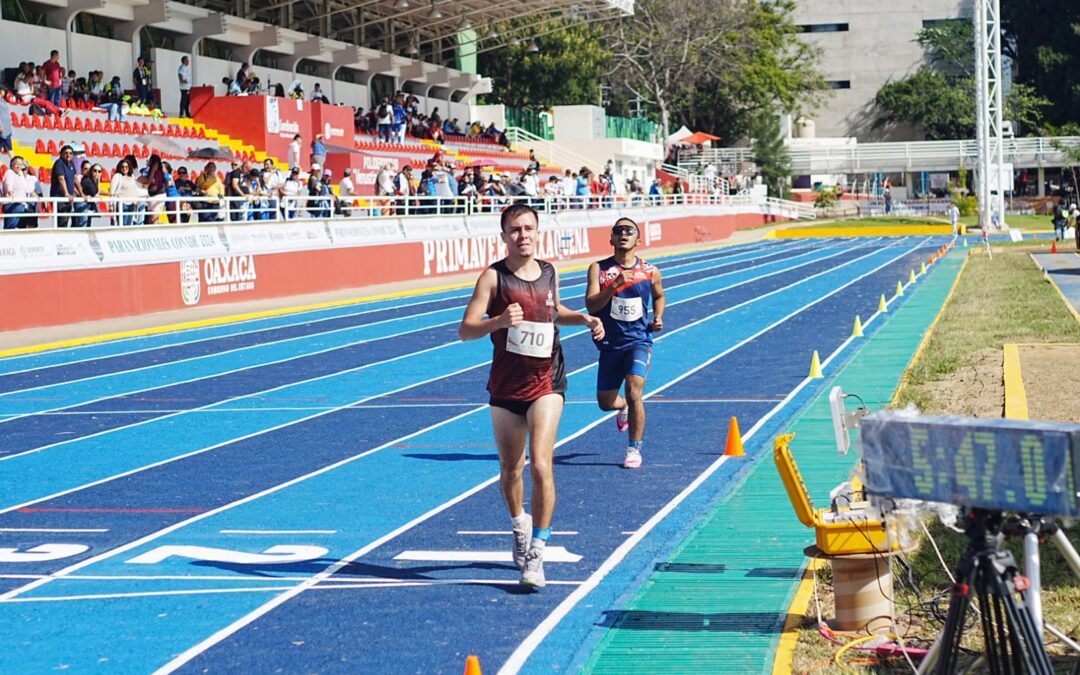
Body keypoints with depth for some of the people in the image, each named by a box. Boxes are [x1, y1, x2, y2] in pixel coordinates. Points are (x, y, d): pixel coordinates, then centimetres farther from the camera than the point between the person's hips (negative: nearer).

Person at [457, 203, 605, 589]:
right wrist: (499, 321, -32)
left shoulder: (549, 273, 5)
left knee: (541, 466, -16)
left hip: (545, 383, 0)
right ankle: (519, 526, 42)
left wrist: (584, 319, 9)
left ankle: (537, 551, -11)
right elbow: (465, 330, -14)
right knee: (510, 469, 14)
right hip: (505, 386, 0)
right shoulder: (493, 277, -7)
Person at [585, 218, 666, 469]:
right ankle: (624, 408, 48)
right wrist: (615, 284, -28)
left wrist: (658, 317, 3)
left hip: (639, 340, -1)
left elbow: (659, 296, 21)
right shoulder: (599, 269, -5)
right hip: (610, 344, 1)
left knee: (634, 390, -21)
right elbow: (591, 305, -17)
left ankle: (634, 449, -6)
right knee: (606, 402, 9)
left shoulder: (650, 272, 0)